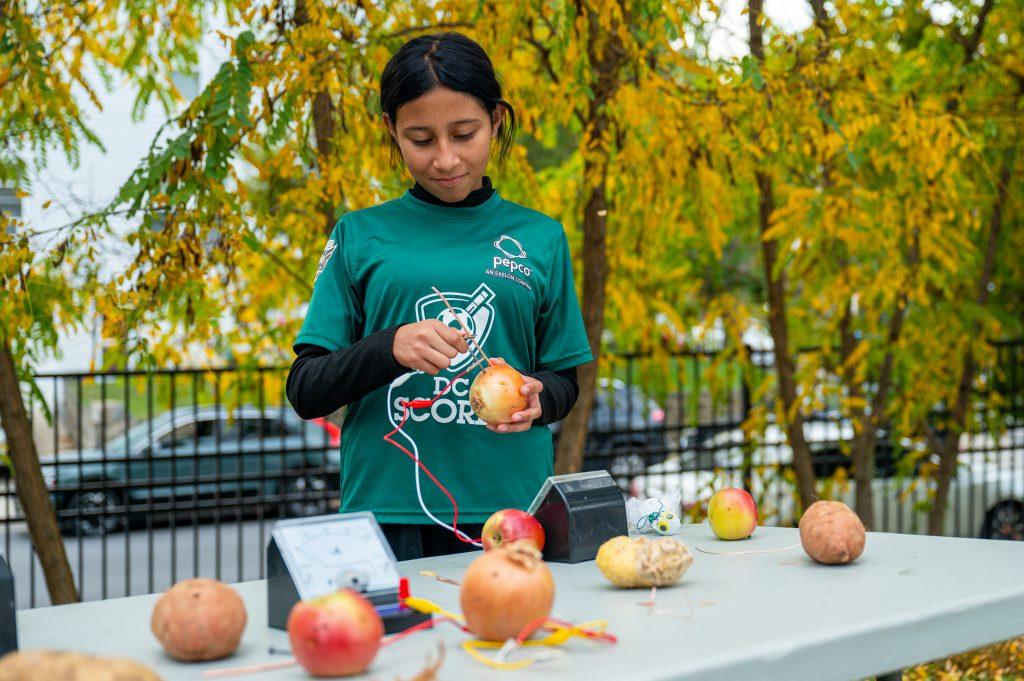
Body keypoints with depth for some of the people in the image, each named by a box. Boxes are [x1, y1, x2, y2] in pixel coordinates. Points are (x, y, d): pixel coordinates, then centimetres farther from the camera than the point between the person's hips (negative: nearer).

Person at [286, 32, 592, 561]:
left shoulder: (540, 239, 8)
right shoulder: (359, 237, 5)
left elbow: (564, 382, 13)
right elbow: (305, 391, 2)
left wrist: (536, 399, -10)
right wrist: (389, 348, -17)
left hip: (509, 508, 1)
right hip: (386, 513, -1)